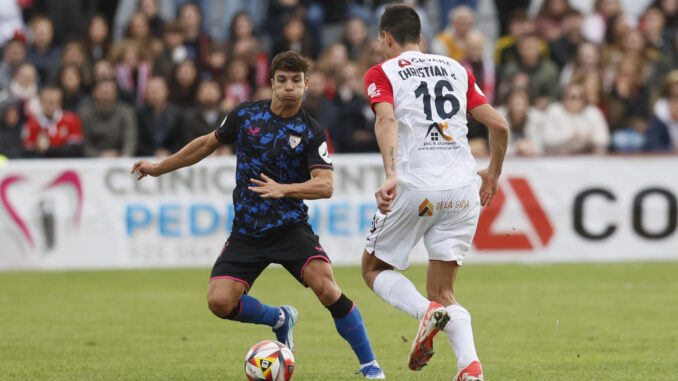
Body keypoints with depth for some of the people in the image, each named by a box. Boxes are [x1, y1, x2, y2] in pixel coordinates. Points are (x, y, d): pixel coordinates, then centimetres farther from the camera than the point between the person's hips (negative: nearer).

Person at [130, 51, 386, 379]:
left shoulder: (312, 133, -6)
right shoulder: (245, 115, 3)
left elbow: (325, 185, -18)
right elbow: (208, 143, 18)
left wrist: (283, 189, -34)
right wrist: (160, 167, 23)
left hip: (290, 227, -3)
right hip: (246, 232, 3)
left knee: (327, 289, -25)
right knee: (219, 301, -14)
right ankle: (279, 320, 18)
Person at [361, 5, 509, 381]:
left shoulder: (381, 74, 4)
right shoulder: (456, 69, 16)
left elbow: (386, 120, -16)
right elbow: (499, 125, 12)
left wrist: (391, 176, -27)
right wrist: (493, 172, 28)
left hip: (414, 188, -4)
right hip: (463, 189, 4)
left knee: (374, 268, 17)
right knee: (443, 292, 11)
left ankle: (427, 311, -12)